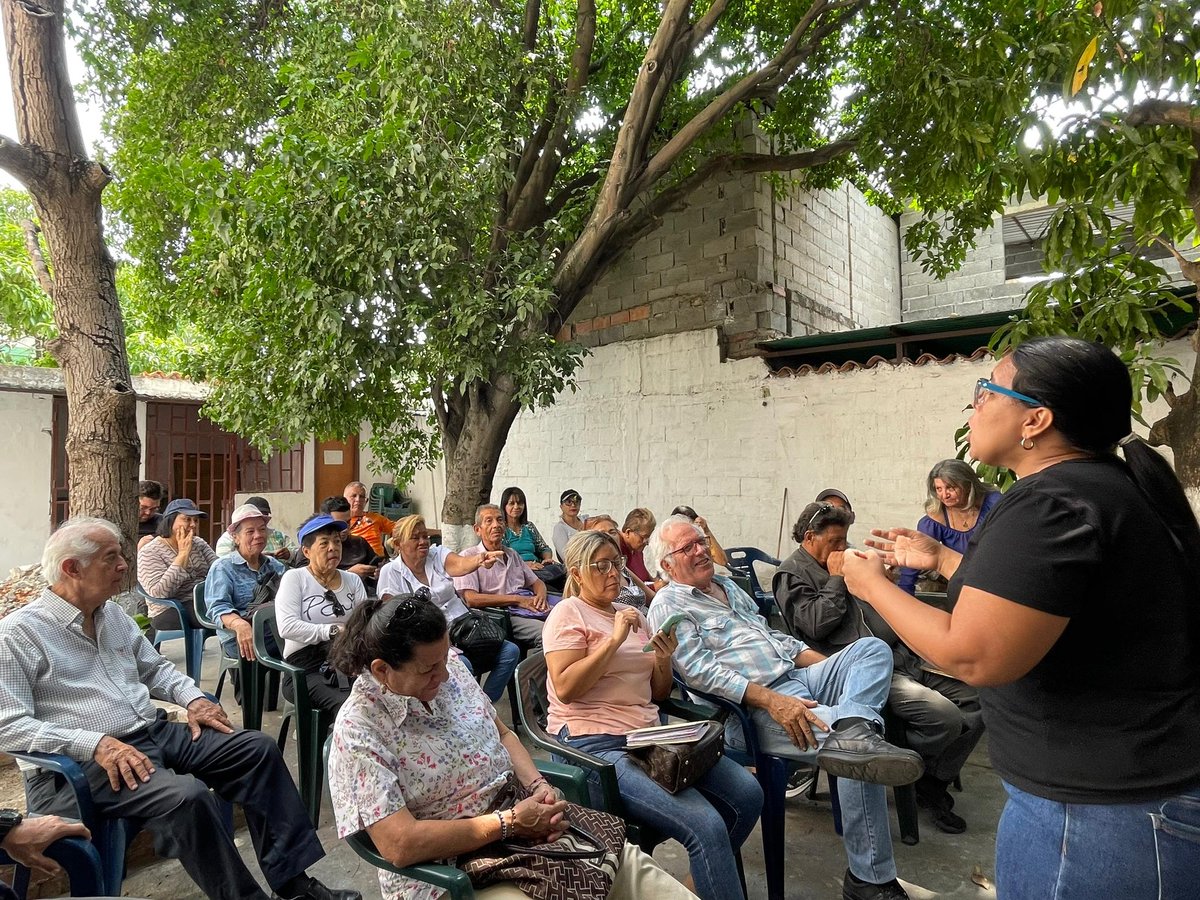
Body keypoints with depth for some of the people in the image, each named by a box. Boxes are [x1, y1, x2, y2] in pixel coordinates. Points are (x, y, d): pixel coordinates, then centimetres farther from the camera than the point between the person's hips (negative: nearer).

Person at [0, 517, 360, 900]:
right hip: (82, 762, -7)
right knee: (188, 795, -33)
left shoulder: (113, 614, 13)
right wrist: (96, 743, -24)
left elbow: (155, 668, 22)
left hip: (155, 732, 8)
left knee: (258, 748, -6)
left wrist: (193, 698, 4)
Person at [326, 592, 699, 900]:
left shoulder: (450, 667, 0)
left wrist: (538, 786, -7)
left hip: (520, 825, 6)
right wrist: (509, 822, -20)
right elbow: (400, 844, -23)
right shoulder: (359, 730, -18)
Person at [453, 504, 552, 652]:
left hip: (527, 610, 8)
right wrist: (517, 599, -12)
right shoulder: (468, 557, 2)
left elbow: (536, 582, 30)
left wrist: (541, 596, 3)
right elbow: (471, 599, -11)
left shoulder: (512, 554, 25)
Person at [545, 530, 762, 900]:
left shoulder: (633, 615, 19)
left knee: (748, 793, -7)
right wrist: (615, 639, -16)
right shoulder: (568, 613, -2)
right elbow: (565, 687, -15)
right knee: (705, 825, -25)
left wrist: (663, 659, -1)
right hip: (596, 744, -7)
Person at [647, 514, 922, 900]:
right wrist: (772, 700, -27)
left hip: (800, 676, 9)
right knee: (862, 760, -28)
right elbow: (701, 671, -16)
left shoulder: (728, 585, 24)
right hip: (759, 702, -9)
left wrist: (831, 666, 10)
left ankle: (853, 729, -40)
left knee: (872, 648, -16)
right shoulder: (668, 606, -4)